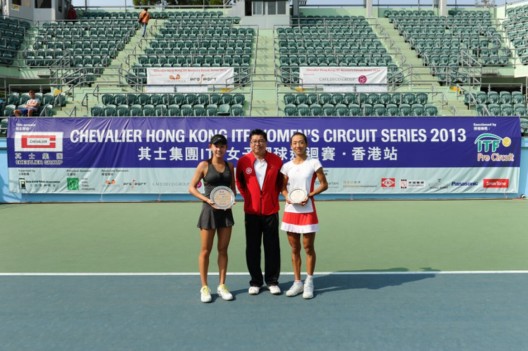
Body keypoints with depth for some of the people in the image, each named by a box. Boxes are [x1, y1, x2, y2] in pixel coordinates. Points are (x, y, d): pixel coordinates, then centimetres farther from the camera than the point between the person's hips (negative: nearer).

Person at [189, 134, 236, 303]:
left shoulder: (230, 166, 7)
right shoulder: (204, 165, -4)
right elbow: (191, 187, -4)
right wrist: (207, 199, -17)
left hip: (226, 211, 4)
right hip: (209, 210, -4)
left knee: (223, 250, 9)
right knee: (205, 250, 4)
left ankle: (222, 286, 19)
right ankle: (204, 287, 15)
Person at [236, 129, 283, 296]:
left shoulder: (276, 160, -2)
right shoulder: (243, 161, -2)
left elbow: (280, 181, 11)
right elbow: (239, 181, 12)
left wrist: (275, 195, 4)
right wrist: (246, 195, 6)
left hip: (271, 210, 0)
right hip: (251, 211, 0)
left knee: (272, 248, 5)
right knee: (252, 248, 6)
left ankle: (272, 281, 17)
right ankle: (255, 282, 18)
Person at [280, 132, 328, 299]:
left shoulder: (313, 163, -4)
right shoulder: (287, 166, 6)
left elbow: (324, 184, -3)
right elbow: (283, 187, 13)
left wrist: (309, 195, -17)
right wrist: (286, 196, -9)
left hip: (308, 210, -3)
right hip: (290, 210, 3)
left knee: (308, 248, 3)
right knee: (294, 249, 9)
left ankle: (309, 283, 17)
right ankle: (297, 282, 21)